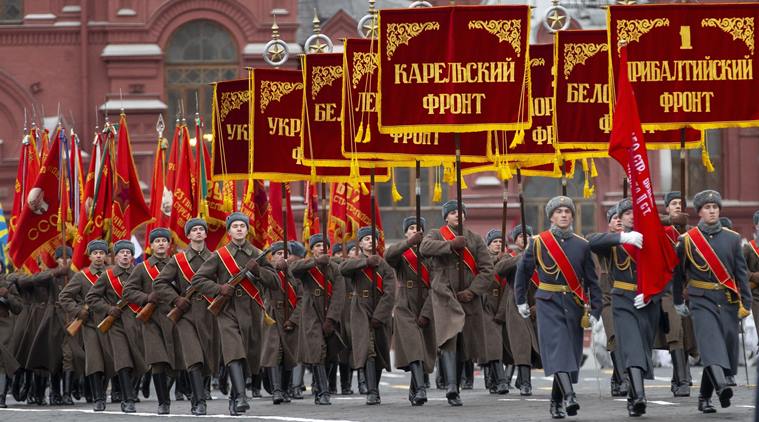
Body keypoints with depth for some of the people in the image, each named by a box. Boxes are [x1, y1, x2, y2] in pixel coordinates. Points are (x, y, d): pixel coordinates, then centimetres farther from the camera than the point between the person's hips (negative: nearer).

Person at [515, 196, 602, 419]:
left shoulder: (582, 245, 7)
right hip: (549, 303, -3)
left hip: (574, 305, 3)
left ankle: (557, 402, 17)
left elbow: (592, 281, 8)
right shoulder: (538, 243, 1)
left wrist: (595, 311, 3)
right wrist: (521, 300, 13)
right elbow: (523, 272, 11)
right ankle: (569, 396, -33)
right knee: (557, 348, -19)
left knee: (570, 352, 4)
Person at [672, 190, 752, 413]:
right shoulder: (687, 240, 2)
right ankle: (722, 386, -43)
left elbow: (741, 273, 6)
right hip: (702, 301, -3)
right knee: (711, 342, -23)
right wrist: (678, 302, 16)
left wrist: (746, 303, 0)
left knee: (727, 347, 3)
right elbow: (678, 273, 12)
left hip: (728, 302, 3)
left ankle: (704, 397, 16)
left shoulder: (732, 238, 8)